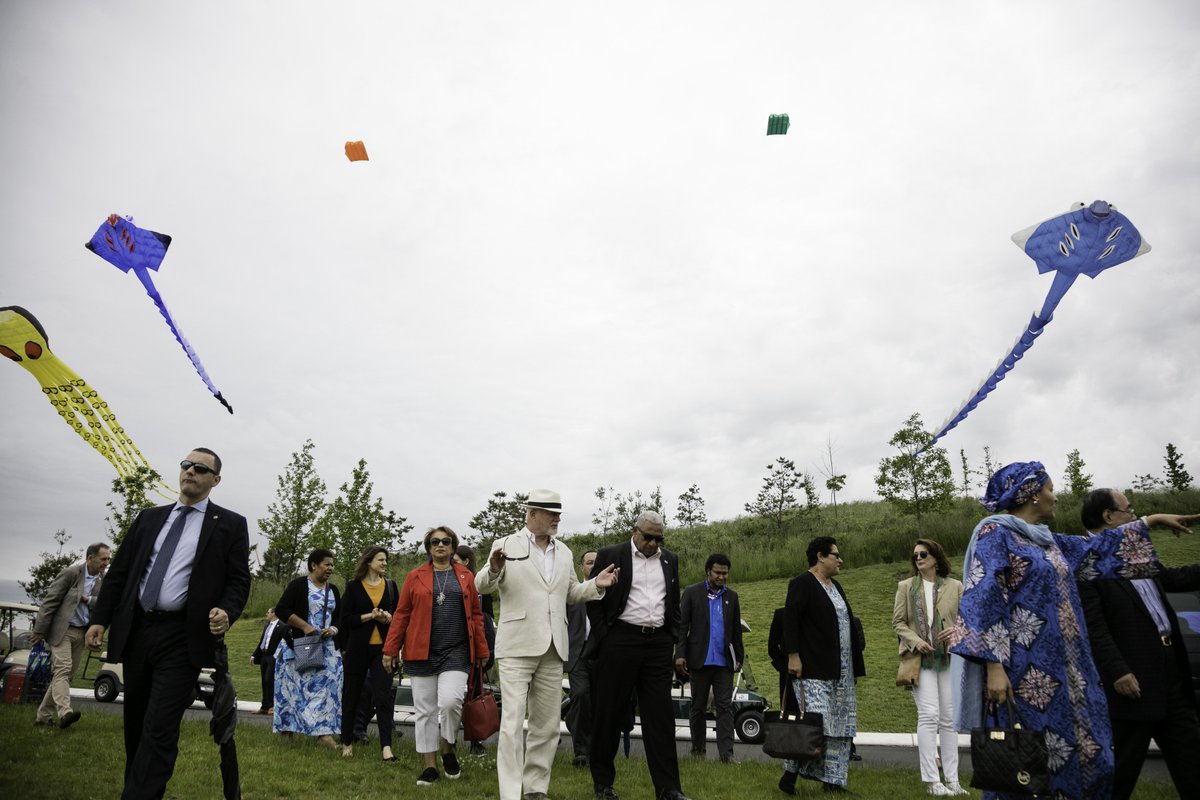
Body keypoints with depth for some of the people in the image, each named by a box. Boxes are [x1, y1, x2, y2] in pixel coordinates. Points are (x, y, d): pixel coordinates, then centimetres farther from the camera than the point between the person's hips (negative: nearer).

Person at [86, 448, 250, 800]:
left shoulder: (230, 524, -1)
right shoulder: (149, 518, 13)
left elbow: (239, 581, -4)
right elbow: (118, 572, 14)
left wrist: (227, 612, -22)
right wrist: (100, 619, 6)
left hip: (182, 638, -5)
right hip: (136, 631, 5)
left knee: (160, 728, -9)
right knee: (135, 723, 16)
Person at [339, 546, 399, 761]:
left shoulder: (391, 585, 8)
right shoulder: (354, 586, 0)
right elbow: (346, 619, -5)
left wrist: (388, 618, -10)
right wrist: (370, 616, -15)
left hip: (383, 648, 1)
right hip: (358, 648, -1)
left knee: (384, 696, -7)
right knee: (351, 696, 10)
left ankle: (386, 747, -8)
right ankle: (347, 742, 27)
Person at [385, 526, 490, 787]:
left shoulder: (465, 576, 7)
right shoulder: (415, 577, 5)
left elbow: (476, 614, 8)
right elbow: (401, 614, 4)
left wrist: (481, 650, 6)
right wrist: (390, 650, 0)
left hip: (456, 652, -1)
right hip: (421, 652, 1)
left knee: (451, 701, -16)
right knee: (425, 710, 6)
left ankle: (448, 750, 11)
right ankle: (430, 766, 20)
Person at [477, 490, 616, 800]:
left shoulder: (564, 552, 11)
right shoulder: (506, 545, -4)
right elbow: (482, 586, -9)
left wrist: (595, 585, -2)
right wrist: (493, 570, -32)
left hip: (552, 649, 5)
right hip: (517, 646, -5)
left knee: (547, 725, 12)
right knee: (512, 723, -6)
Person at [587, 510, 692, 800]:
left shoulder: (669, 560, 12)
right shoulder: (610, 556, -2)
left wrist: (673, 638, 10)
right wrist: (603, 635, -5)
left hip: (658, 644, 4)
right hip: (620, 642, -3)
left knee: (661, 715, 4)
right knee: (609, 713, 6)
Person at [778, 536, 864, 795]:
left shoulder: (835, 587, 18)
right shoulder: (802, 583, -9)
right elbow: (790, 620, -15)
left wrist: (853, 665, 19)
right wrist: (793, 656, -20)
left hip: (842, 671, 9)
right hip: (813, 670, -9)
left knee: (840, 728, 9)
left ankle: (832, 780, 17)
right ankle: (790, 773, 0)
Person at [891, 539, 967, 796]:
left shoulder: (955, 586, 7)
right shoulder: (906, 586, 6)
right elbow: (898, 622, 4)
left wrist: (957, 630, -12)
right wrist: (915, 640, -12)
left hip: (949, 658, 2)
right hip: (921, 659, -2)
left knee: (949, 719, 7)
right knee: (929, 715, -9)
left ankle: (952, 780, 16)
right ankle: (932, 780, -3)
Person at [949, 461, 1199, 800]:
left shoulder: (1047, 542, 17)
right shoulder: (995, 533, -10)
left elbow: (1096, 550, 33)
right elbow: (983, 600, -17)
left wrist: (1152, 520, 38)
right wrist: (994, 666, -24)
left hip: (1062, 673, 9)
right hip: (1026, 674, -9)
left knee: (1077, 754, 10)